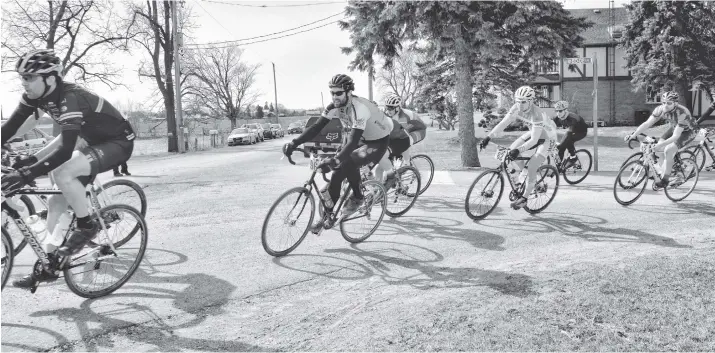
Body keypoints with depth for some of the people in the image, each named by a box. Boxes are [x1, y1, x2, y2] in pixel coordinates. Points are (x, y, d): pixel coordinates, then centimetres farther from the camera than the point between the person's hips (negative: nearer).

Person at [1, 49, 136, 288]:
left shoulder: (70, 98, -31)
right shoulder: (35, 96, -7)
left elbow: (65, 150, -40)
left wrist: (26, 174, -44)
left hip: (118, 142, -8)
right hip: (93, 140, 9)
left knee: (62, 173, -31)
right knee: (56, 203, 3)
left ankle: (86, 226, -10)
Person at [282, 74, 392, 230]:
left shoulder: (360, 109, -35)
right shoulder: (335, 106, -13)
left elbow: (353, 141, -43)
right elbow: (316, 127, -15)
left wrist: (335, 159, -57)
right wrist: (294, 143, -28)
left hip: (378, 141, -7)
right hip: (361, 138, 8)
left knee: (349, 163, -29)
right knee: (338, 170, -6)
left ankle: (357, 197, -5)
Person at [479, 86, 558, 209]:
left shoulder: (537, 114, -37)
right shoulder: (517, 108, -19)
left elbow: (534, 140, -39)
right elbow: (503, 123, -17)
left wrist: (519, 150, -52)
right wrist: (488, 137, -27)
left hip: (548, 138, -7)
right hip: (534, 133, 7)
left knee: (531, 168, -16)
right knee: (511, 149, -9)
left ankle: (524, 198, 0)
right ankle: (524, 171, 18)